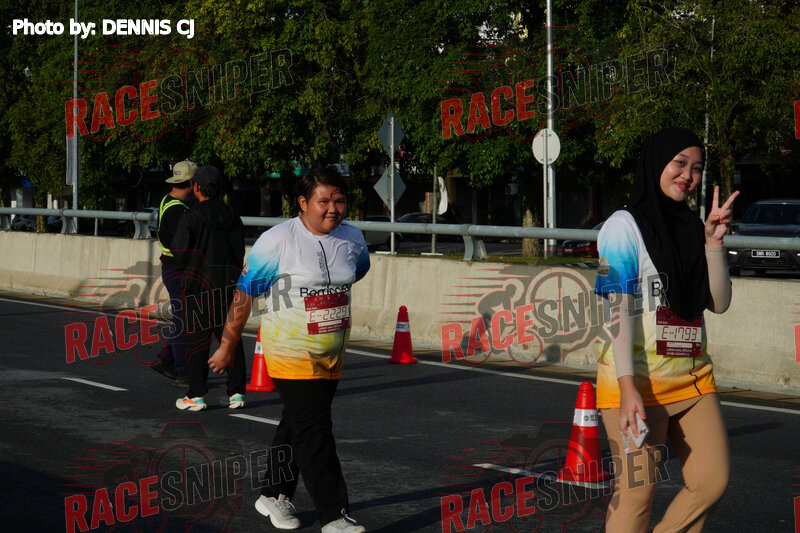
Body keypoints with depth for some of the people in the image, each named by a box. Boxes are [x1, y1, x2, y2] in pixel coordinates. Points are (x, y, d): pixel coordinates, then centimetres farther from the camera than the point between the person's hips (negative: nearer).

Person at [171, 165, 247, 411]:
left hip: (199, 283, -5)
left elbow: (180, 253, -12)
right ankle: (236, 393, 10)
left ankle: (196, 395, 1)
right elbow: (240, 254, 9)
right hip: (229, 285, 5)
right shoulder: (232, 217, 7)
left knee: (196, 338, 1)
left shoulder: (192, 217, -10)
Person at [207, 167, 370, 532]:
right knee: (314, 432, -11)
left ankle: (274, 495, 32)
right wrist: (227, 347, 0)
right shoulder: (277, 241, -14)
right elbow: (244, 294, -6)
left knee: (297, 426, 16)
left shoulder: (353, 239, 1)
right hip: (290, 353, -6)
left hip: (332, 357, 6)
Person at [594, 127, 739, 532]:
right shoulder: (626, 225, -6)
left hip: (694, 377, 7)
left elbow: (719, 303, 10)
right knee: (636, 491, -6)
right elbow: (619, 308, -14)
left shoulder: (690, 228, 14)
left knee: (712, 483, 4)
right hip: (638, 380, -7)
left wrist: (713, 242, -4)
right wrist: (628, 388, -22)